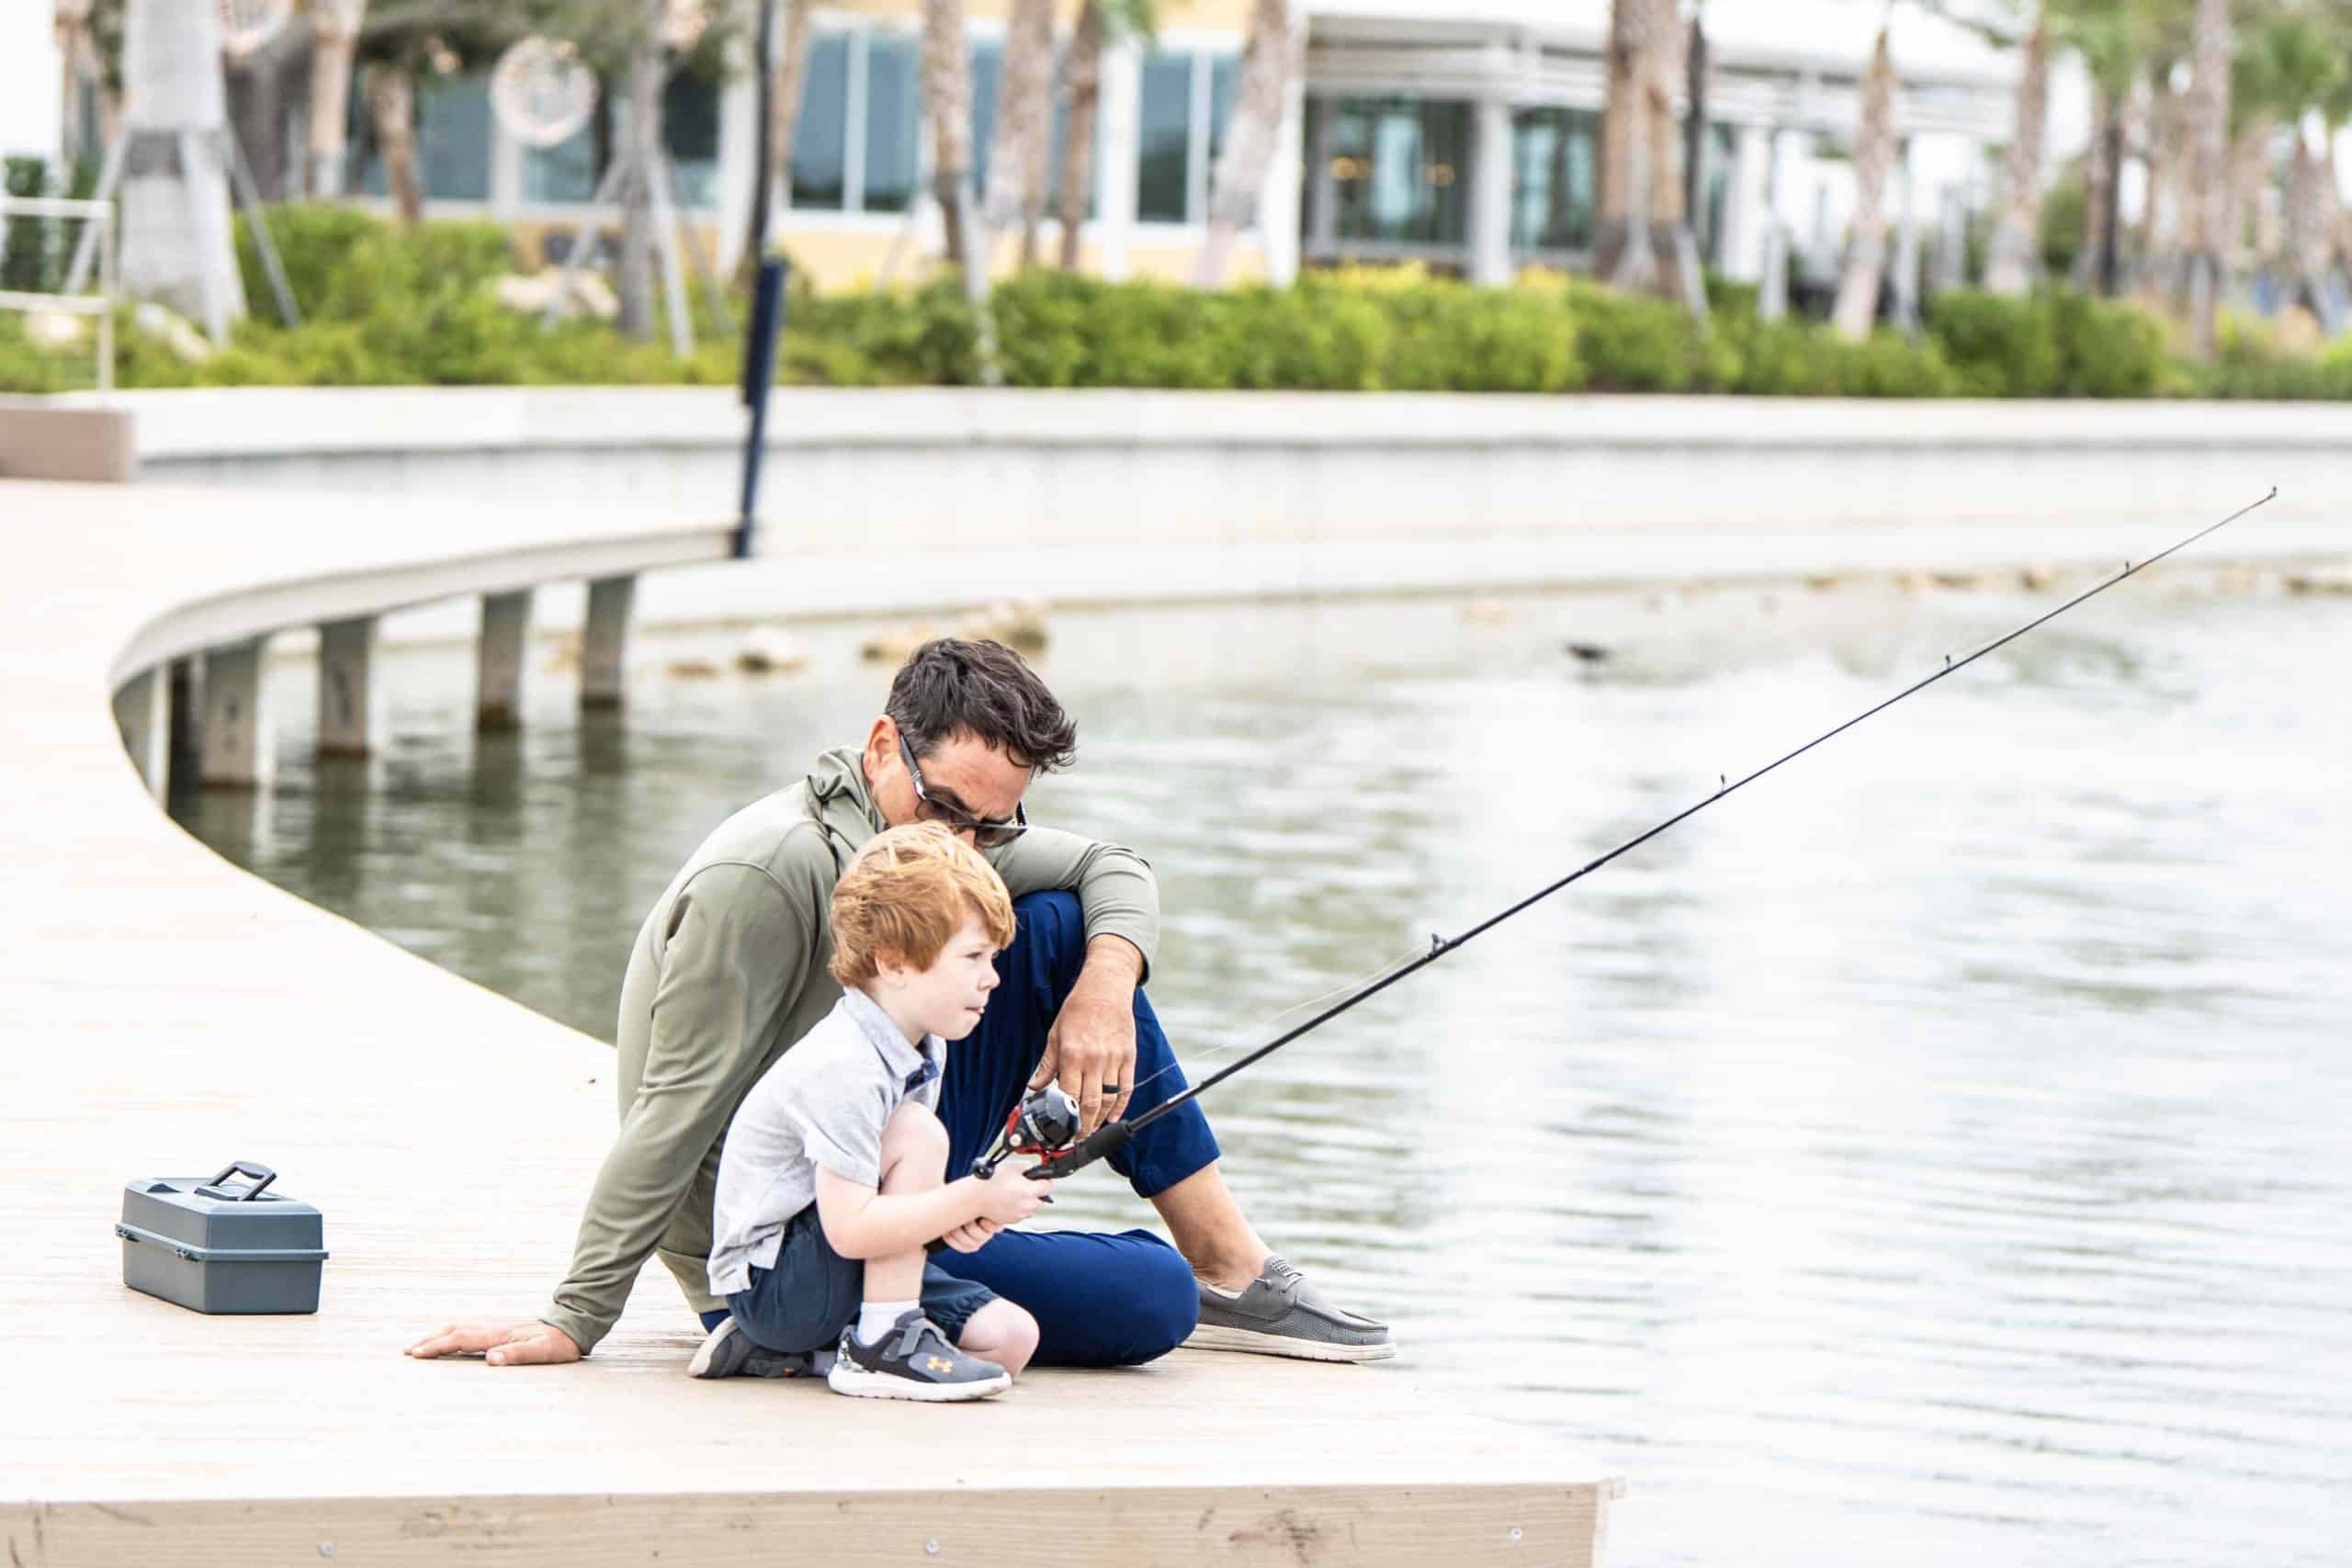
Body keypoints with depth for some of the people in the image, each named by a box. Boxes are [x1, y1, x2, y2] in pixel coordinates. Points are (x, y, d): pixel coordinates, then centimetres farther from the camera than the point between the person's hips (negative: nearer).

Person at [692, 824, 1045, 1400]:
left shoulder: (922, 1049, 6)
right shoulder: (843, 1067, -25)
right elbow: (850, 1228, -31)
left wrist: (950, 1213, -5)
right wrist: (974, 1199, -27)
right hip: (768, 1281, -10)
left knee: (1011, 1338, -5)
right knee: (917, 1133, -23)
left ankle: (791, 1351, 4)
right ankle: (883, 1344, -19)